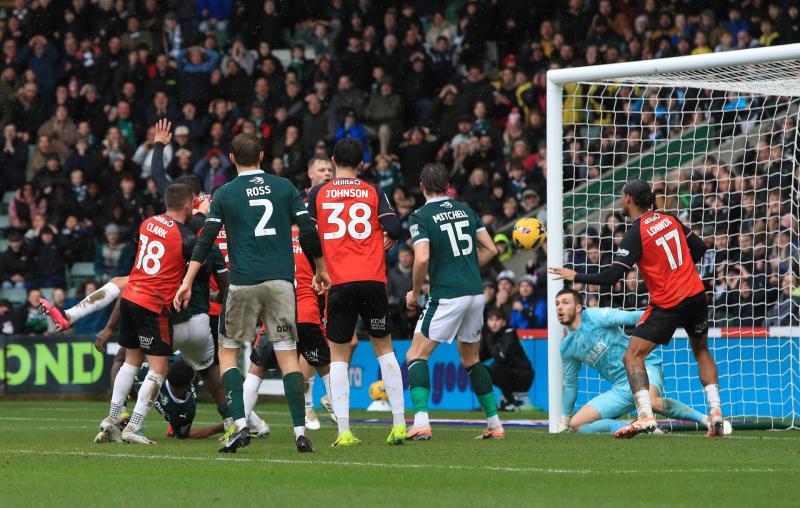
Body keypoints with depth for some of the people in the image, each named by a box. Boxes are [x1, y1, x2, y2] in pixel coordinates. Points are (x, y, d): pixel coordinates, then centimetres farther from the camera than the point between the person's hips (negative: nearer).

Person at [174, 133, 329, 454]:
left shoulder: (224, 194, 3)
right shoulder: (284, 187, 7)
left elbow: (206, 240, -2)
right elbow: (308, 231, 5)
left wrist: (187, 281, 0)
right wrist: (321, 269, 18)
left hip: (243, 283, -1)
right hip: (281, 282, 1)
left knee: (227, 352, 11)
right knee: (287, 354, 3)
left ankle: (240, 425, -4)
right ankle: (300, 431, -6)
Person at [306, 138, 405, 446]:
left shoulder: (318, 194, 5)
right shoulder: (374, 193, 5)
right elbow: (394, 230, -5)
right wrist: (386, 242, 17)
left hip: (337, 282, -1)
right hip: (372, 279, 1)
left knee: (338, 357, 6)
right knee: (384, 349, 13)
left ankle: (343, 431, -5)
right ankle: (399, 424, 6)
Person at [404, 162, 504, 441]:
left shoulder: (421, 216, -7)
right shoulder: (465, 210, 11)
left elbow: (422, 258, -19)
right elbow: (490, 249, 12)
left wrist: (415, 293, -4)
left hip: (447, 296, -6)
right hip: (476, 292, 6)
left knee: (416, 356, 0)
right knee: (471, 359, 21)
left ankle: (421, 422, -17)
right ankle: (495, 424, 19)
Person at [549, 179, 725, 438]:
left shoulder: (635, 234, -13)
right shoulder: (669, 220, 6)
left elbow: (612, 276, -16)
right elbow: (699, 247, 13)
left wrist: (575, 276, -6)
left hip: (667, 304, -7)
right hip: (696, 294, 7)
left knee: (632, 357, -3)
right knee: (701, 350, 25)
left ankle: (645, 415, -19)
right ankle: (715, 411, 14)